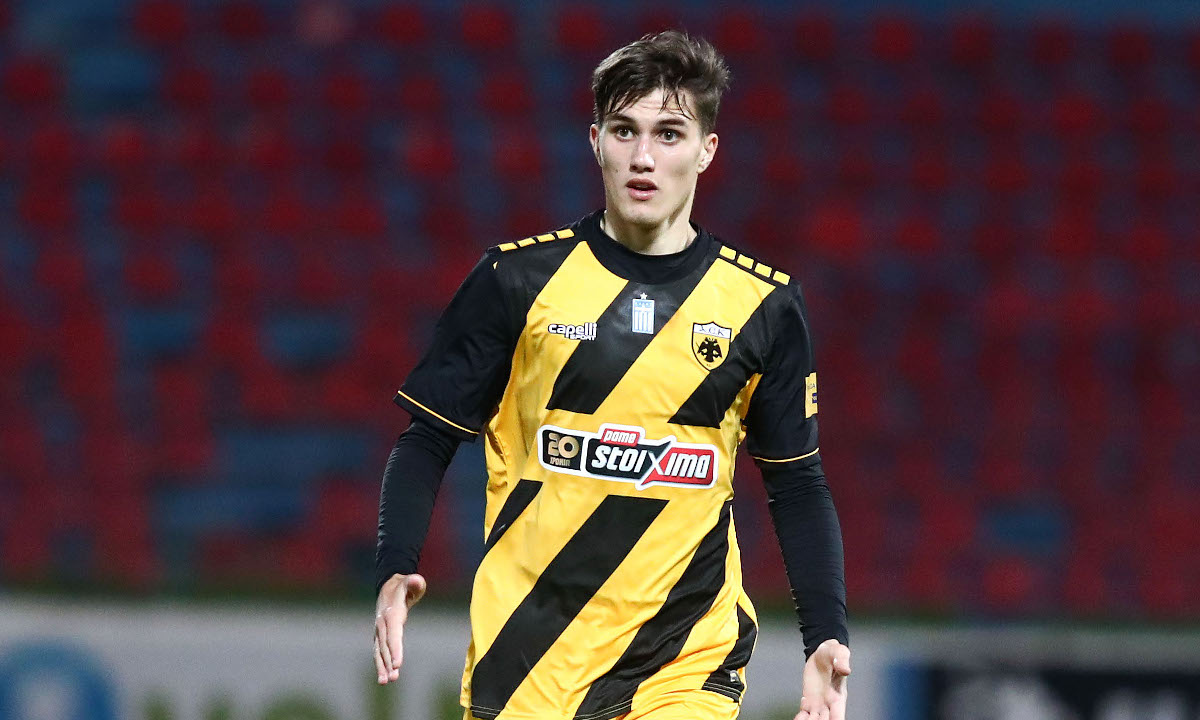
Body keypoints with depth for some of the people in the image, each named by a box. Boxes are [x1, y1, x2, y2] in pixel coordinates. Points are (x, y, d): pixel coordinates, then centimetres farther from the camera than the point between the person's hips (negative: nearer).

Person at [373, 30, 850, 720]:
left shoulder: (763, 304, 4)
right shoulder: (519, 278, 0)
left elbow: (798, 486, 11)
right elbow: (428, 438, 4)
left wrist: (827, 638, 0)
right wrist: (396, 572, -12)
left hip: (690, 663, 0)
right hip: (527, 659, 0)